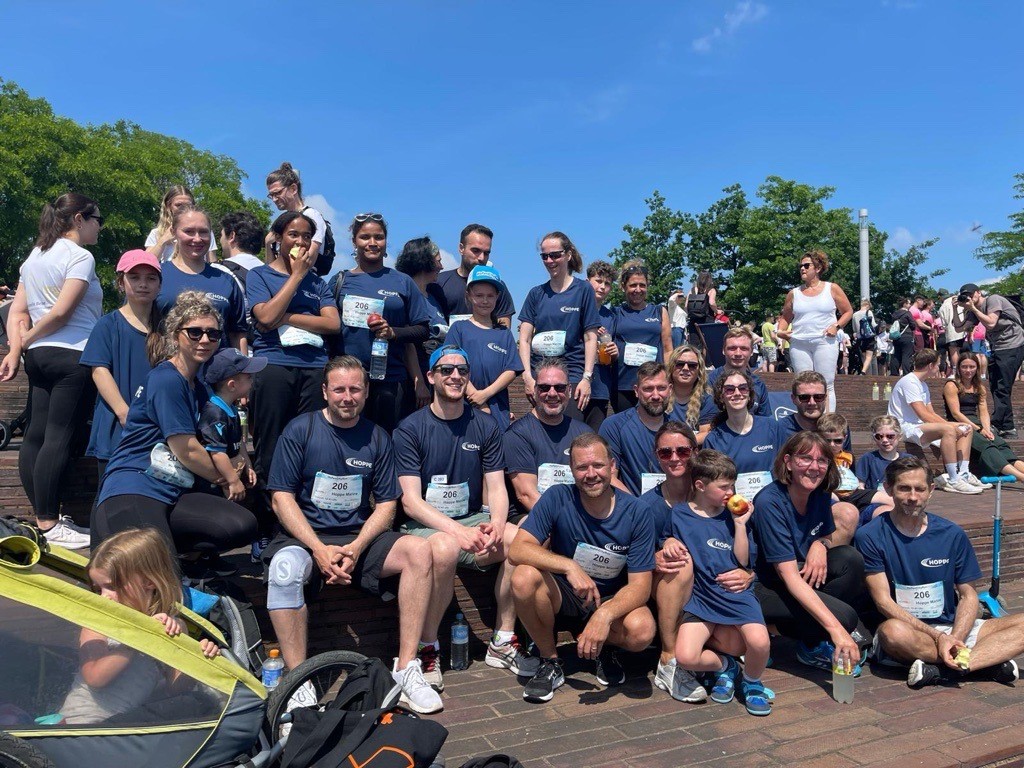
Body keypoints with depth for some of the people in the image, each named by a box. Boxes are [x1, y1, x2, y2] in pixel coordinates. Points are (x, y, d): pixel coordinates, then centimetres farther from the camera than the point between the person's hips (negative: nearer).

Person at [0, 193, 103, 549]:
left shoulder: (34, 256, 17)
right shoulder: (80, 257, -8)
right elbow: (61, 312, -15)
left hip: (39, 356, 9)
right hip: (73, 356, -9)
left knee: (36, 435, 9)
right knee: (59, 439, -7)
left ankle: (42, 516, 18)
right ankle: (49, 524, -4)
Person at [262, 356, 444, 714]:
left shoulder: (377, 438, 6)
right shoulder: (300, 429, -1)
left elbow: (386, 505, 5)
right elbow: (282, 498, -6)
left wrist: (357, 547, -13)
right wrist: (319, 549, -19)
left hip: (360, 537, 3)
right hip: (303, 536, -2)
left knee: (419, 551, -22)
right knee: (285, 569, -36)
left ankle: (406, 669, -19)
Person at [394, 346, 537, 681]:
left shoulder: (486, 426, 7)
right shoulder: (410, 428, -4)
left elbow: (497, 488, 3)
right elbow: (411, 501, -11)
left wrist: (496, 525, -20)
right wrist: (459, 531, -26)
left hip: (473, 520, 4)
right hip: (424, 525, -3)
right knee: (445, 547, -37)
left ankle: (502, 643, -9)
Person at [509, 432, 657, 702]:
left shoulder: (636, 513, -15)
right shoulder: (558, 498, -16)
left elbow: (640, 585, -16)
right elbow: (518, 550, -24)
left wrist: (605, 615, -35)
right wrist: (569, 566, -38)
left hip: (613, 600, 0)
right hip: (563, 596, 0)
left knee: (642, 630, -33)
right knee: (524, 577, -31)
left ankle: (603, 648, 6)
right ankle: (550, 662, -7)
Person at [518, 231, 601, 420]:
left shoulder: (583, 290, 3)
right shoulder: (536, 293, 10)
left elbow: (590, 338, 0)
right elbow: (524, 339, 6)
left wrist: (587, 378, -8)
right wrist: (527, 375, -5)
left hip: (573, 376, -3)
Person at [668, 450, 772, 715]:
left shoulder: (732, 516, 8)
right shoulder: (678, 514, 5)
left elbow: (743, 561, 3)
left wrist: (740, 524, -5)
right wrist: (670, 541, -7)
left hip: (736, 592, 1)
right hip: (701, 596, 0)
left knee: (759, 642, -28)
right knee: (685, 657, -22)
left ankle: (752, 682, 7)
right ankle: (724, 667, 13)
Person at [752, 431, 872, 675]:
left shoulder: (821, 495, -3)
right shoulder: (770, 502, -26)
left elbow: (827, 537, 17)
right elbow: (789, 576, -30)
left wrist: (820, 544, -12)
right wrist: (836, 628, -37)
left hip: (802, 574, 7)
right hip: (765, 587, -7)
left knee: (850, 558, -19)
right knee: (844, 615, -27)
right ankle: (811, 648, 7)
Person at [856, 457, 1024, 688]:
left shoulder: (952, 535, 3)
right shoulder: (870, 536, -8)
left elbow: (968, 595, 4)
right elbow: (883, 601, -11)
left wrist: (955, 639, -15)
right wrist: (938, 637, -20)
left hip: (953, 629, 4)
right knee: (892, 631, -39)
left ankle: (940, 669, -26)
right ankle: (988, 661, -19)